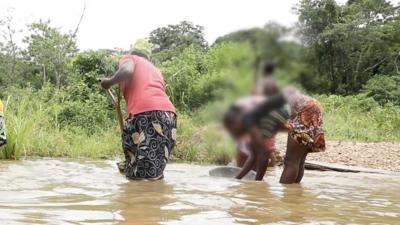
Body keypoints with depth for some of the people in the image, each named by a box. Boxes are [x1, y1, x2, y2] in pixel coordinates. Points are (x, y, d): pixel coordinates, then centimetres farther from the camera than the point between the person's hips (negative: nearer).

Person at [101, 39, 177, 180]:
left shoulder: (129, 58, 18)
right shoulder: (155, 69, 35)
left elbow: (128, 71, -8)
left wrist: (109, 82, 10)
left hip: (145, 114, -6)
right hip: (169, 115, 6)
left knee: (138, 175, -6)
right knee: (156, 174, 10)